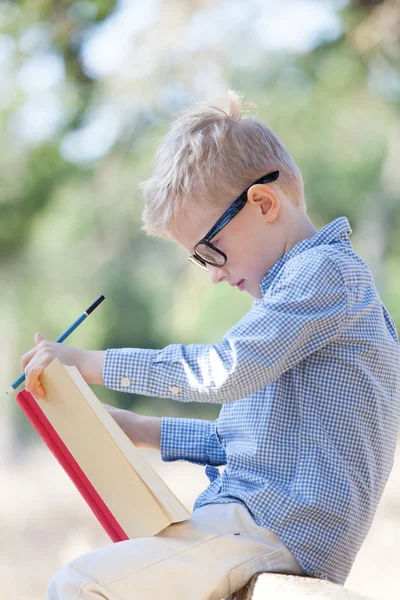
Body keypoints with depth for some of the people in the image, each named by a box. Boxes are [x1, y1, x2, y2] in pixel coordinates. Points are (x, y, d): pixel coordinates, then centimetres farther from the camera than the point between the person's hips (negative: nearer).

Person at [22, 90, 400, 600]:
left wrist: (91, 364, -15)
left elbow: (227, 370, -22)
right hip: (261, 520, 11)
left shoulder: (324, 271, -11)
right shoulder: (302, 280, 22)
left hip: (280, 532, -11)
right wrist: (149, 433, 19)